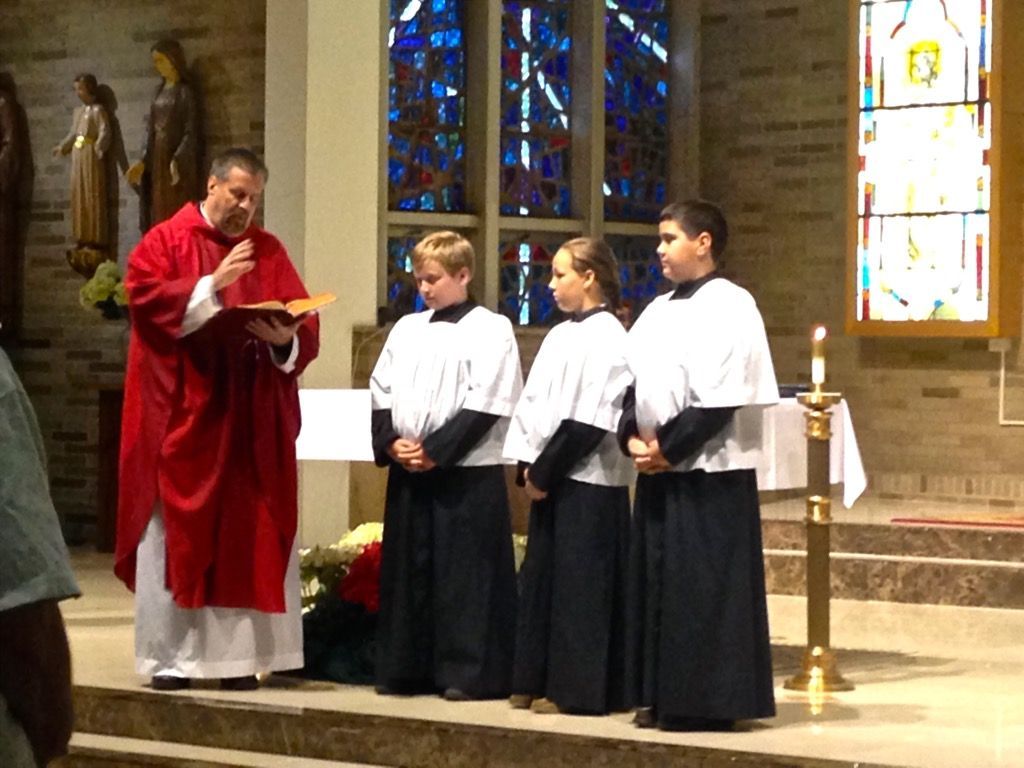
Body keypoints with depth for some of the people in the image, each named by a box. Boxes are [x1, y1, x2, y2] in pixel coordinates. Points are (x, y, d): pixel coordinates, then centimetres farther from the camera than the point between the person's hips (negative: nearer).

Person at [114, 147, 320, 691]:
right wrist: (213, 285, -17)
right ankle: (169, 655, 2)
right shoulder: (165, 241, 3)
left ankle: (236, 653, 8)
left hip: (252, 418, 3)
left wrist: (284, 336, -16)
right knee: (174, 534, -3)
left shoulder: (269, 251, 12)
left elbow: (305, 326, 6)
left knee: (249, 534, 2)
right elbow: (145, 298, -12)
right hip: (181, 414, -3)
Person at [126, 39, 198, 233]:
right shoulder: (160, 90, 13)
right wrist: (143, 162, 7)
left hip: (177, 159, -7)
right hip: (156, 159, 7)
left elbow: (191, 131, -13)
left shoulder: (185, 92, -8)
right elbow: (150, 129, 15)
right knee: (156, 214, 6)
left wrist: (177, 160, -24)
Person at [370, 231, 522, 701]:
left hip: (468, 473, -6)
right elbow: (381, 393, 12)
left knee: (466, 574, -5)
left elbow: (485, 405, -12)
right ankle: (406, 670, 16)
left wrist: (436, 451, -15)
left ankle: (470, 673, 0)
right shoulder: (406, 330, 15)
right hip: (407, 472, 6)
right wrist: (391, 442, -5)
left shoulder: (490, 330, -4)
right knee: (406, 570, 9)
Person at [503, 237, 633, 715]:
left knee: (580, 584, -4)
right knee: (542, 576, 11)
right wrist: (528, 465, 2)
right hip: (549, 478, 9)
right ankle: (538, 681, 19)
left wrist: (546, 471, -14)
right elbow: (531, 405, 15)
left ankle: (576, 689, 1)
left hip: (588, 482, -9)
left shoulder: (607, 337, -11)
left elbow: (589, 422, -17)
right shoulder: (559, 336, 15)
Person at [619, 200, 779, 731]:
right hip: (658, 471, 8)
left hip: (710, 473, -8)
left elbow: (720, 400, -16)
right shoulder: (658, 312, 15)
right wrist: (633, 438, -3)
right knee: (656, 581, 10)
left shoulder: (729, 307, -9)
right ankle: (662, 696, 18)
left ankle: (708, 702, 1)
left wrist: (668, 448, -14)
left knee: (706, 588, -5)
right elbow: (634, 385, 14)